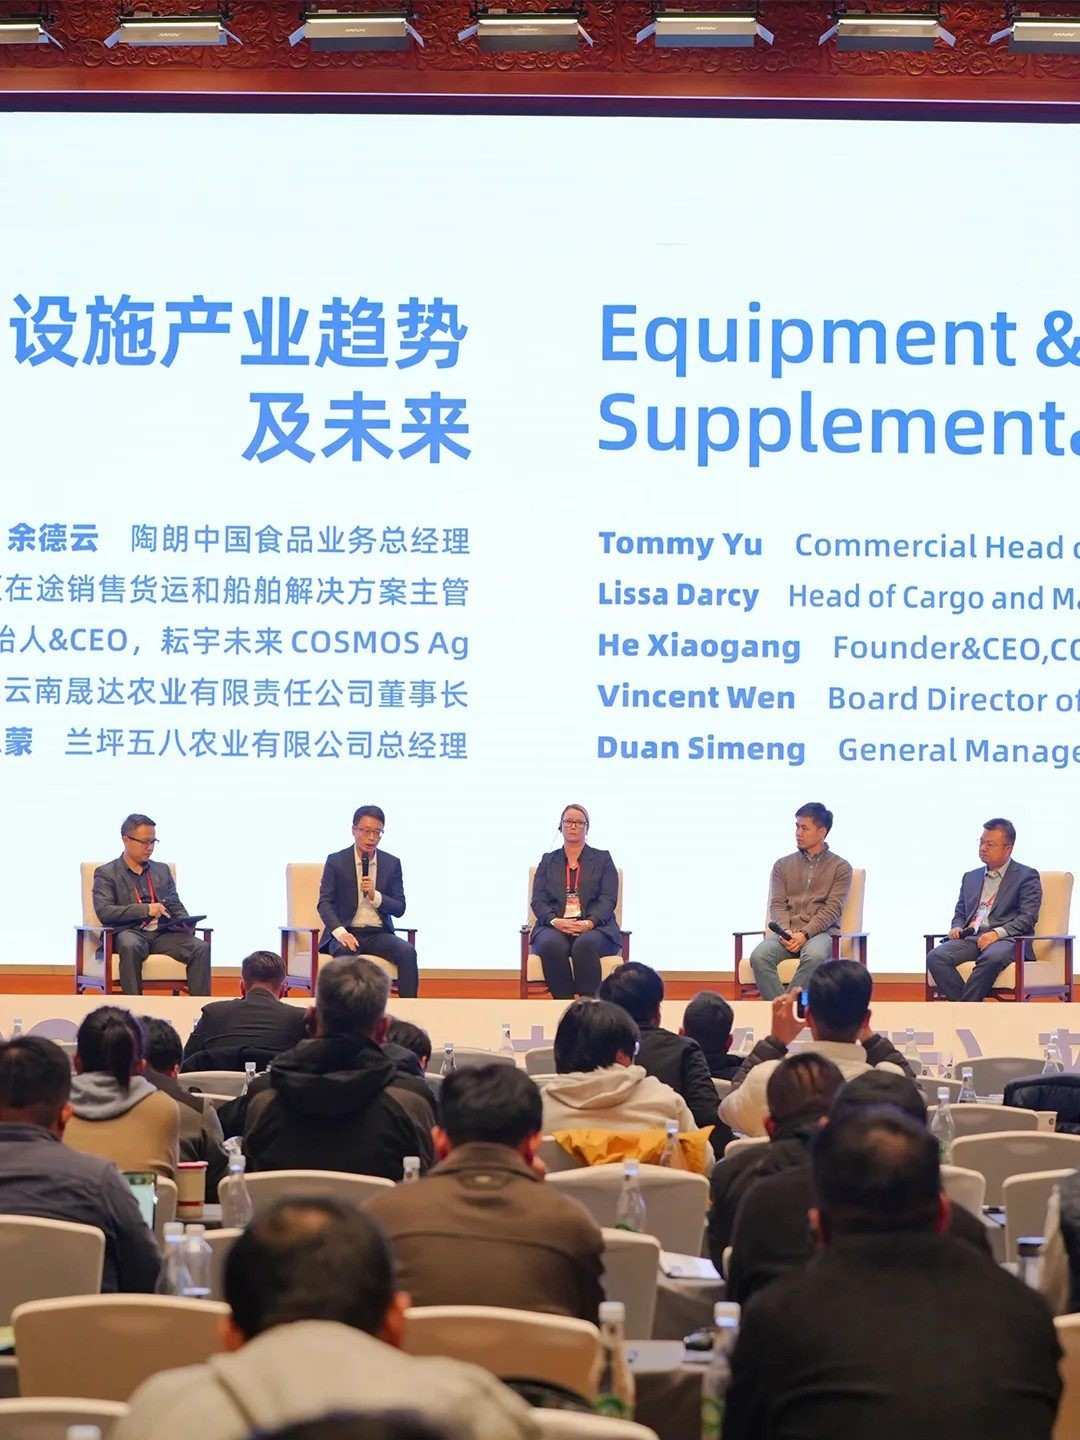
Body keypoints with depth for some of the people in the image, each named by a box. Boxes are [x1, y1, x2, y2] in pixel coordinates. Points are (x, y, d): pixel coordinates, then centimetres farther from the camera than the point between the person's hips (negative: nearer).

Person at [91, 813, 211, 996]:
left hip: (164, 933, 4)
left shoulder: (162, 870, 22)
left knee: (201, 948, -23)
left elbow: (176, 906, 20)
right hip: (130, 933, -4)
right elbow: (104, 912, -7)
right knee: (130, 946, -40)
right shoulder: (106, 873, 6)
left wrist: (185, 924, -4)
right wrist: (145, 909, -18)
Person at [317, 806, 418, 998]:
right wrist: (340, 932, -25)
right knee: (345, 951, -37)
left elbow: (399, 908, 6)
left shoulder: (392, 864, 8)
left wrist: (375, 896, -15)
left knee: (408, 952, -27)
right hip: (346, 933, -2)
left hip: (379, 934, 2)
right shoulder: (336, 861, 1)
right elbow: (324, 903, -6)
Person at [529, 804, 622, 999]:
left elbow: (608, 899, 3)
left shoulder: (602, 859, 16)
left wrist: (590, 922, -17)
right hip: (555, 928, 1)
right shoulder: (548, 861, 21)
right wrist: (554, 920, -13)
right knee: (552, 944, -35)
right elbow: (538, 900, 9)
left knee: (585, 944, -37)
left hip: (594, 928, -1)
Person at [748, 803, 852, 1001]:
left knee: (814, 956, -40)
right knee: (758, 956, -32)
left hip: (821, 932, -2)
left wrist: (805, 934, -16)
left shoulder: (840, 867, 9)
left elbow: (832, 909, -2)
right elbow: (777, 904, 8)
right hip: (786, 931, 2)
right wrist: (786, 932, -13)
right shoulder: (782, 865, 18)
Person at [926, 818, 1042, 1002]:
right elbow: (960, 913, 28)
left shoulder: (1027, 876, 7)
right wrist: (957, 928, 3)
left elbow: (1028, 917, -4)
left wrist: (997, 933, -18)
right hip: (971, 938, 5)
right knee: (935, 957, -25)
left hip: (1006, 938, -5)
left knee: (991, 958, -40)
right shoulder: (971, 877, 25)